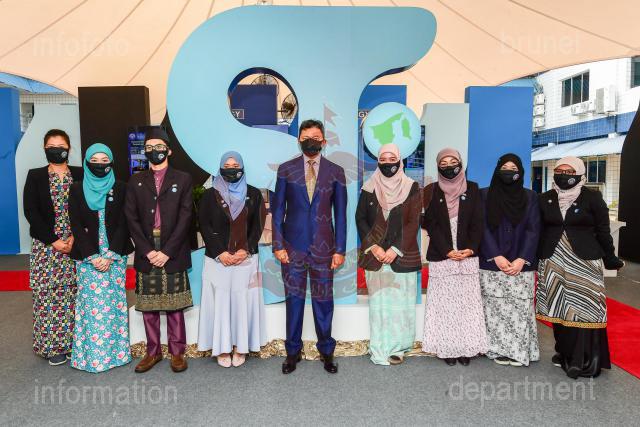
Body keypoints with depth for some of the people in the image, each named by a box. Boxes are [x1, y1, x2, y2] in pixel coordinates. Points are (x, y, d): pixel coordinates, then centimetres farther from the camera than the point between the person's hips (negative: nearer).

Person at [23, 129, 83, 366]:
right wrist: (53, 240, -11)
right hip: (45, 246, 0)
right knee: (48, 293, 1)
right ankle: (52, 346, 12)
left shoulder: (79, 175, 4)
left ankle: (73, 342, 15)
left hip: (75, 245, 1)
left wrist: (75, 237, -12)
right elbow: (31, 211, -3)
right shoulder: (35, 176, 3)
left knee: (73, 293, 4)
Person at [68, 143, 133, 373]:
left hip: (115, 255, 0)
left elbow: (123, 224, -2)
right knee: (91, 301, 0)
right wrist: (92, 257, -10)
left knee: (114, 301, 3)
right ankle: (91, 354, 10)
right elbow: (76, 225, -1)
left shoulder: (120, 188, 2)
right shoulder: (77, 189, 4)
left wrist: (110, 256, -11)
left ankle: (116, 351, 13)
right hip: (87, 256, 0)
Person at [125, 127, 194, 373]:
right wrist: (147, 251, -9)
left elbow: (185, 218, -4)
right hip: (146, 254, 2)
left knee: (175, 306, 4)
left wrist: (167, 252, -12)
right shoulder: (136, 182, 11)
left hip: (173, 255, -2)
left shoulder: (182, 180, 5)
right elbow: (131, 219, 3)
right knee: (148, 306, 8)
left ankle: (177, 352, 15)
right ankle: (153, 352, 22)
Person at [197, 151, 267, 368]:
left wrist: (246, 250, -10)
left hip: (246, 258, 1)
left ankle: (240, 347, 13)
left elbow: (258, 225, 3)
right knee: (220, 302, 2)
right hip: (218, 259, 0)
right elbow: (205, 226, 0)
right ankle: (222, 349, 13)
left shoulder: (254, 194, 6)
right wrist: (220, 252, -10)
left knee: (243, 301, 2)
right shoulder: (210, 195, 4)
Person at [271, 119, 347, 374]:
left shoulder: (335, 172, 4)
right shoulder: (286, 169, 3)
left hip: (323, 246, 0)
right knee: (294, 299, 7)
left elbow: (341, 213, 3)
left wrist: (340, 249, -2)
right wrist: (278, 245, -4)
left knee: (323, 300, 7)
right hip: (293, 245, 0)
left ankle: (326, 350, 24)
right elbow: (277, 209, 3)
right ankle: (293, 351, 22)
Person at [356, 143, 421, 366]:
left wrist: (395, 250, -11)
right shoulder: (369, 187, 5)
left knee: (400, 301, 1)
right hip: (376, 256, 1)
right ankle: (380, 348, 14)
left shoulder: (411, 188, 0)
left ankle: (397, 347, 14)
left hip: (402, 255, -1)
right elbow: (361, 219, 4)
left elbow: (413, 223, -4)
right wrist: (373, 247, -7)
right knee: (378, 301, 4)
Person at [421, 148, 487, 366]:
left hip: (468, 256, 1)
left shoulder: (472, 189, 8)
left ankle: (466, 347, 10)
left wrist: (471, 249, -10)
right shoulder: (432, 191, 5)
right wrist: (447, 251, -12)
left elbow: (478, 222, 4)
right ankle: (447, 348, 7)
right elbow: (431, 225, -2)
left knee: (467, 301, 1)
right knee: (443, 302, 0)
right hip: (441, 257, -1)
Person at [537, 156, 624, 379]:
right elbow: (539, 231, 9)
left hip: (585, 262, -3)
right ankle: (564, 353, 21)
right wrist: (535, 259, 7)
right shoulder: (545, 199, 6)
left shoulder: (592, 198, -2)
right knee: (558, 309, 8)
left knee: (584, 309, -4)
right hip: (554, 263, 3)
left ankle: (585, 361, 5)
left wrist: (611, 260, 4)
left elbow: (603, 232, 1)